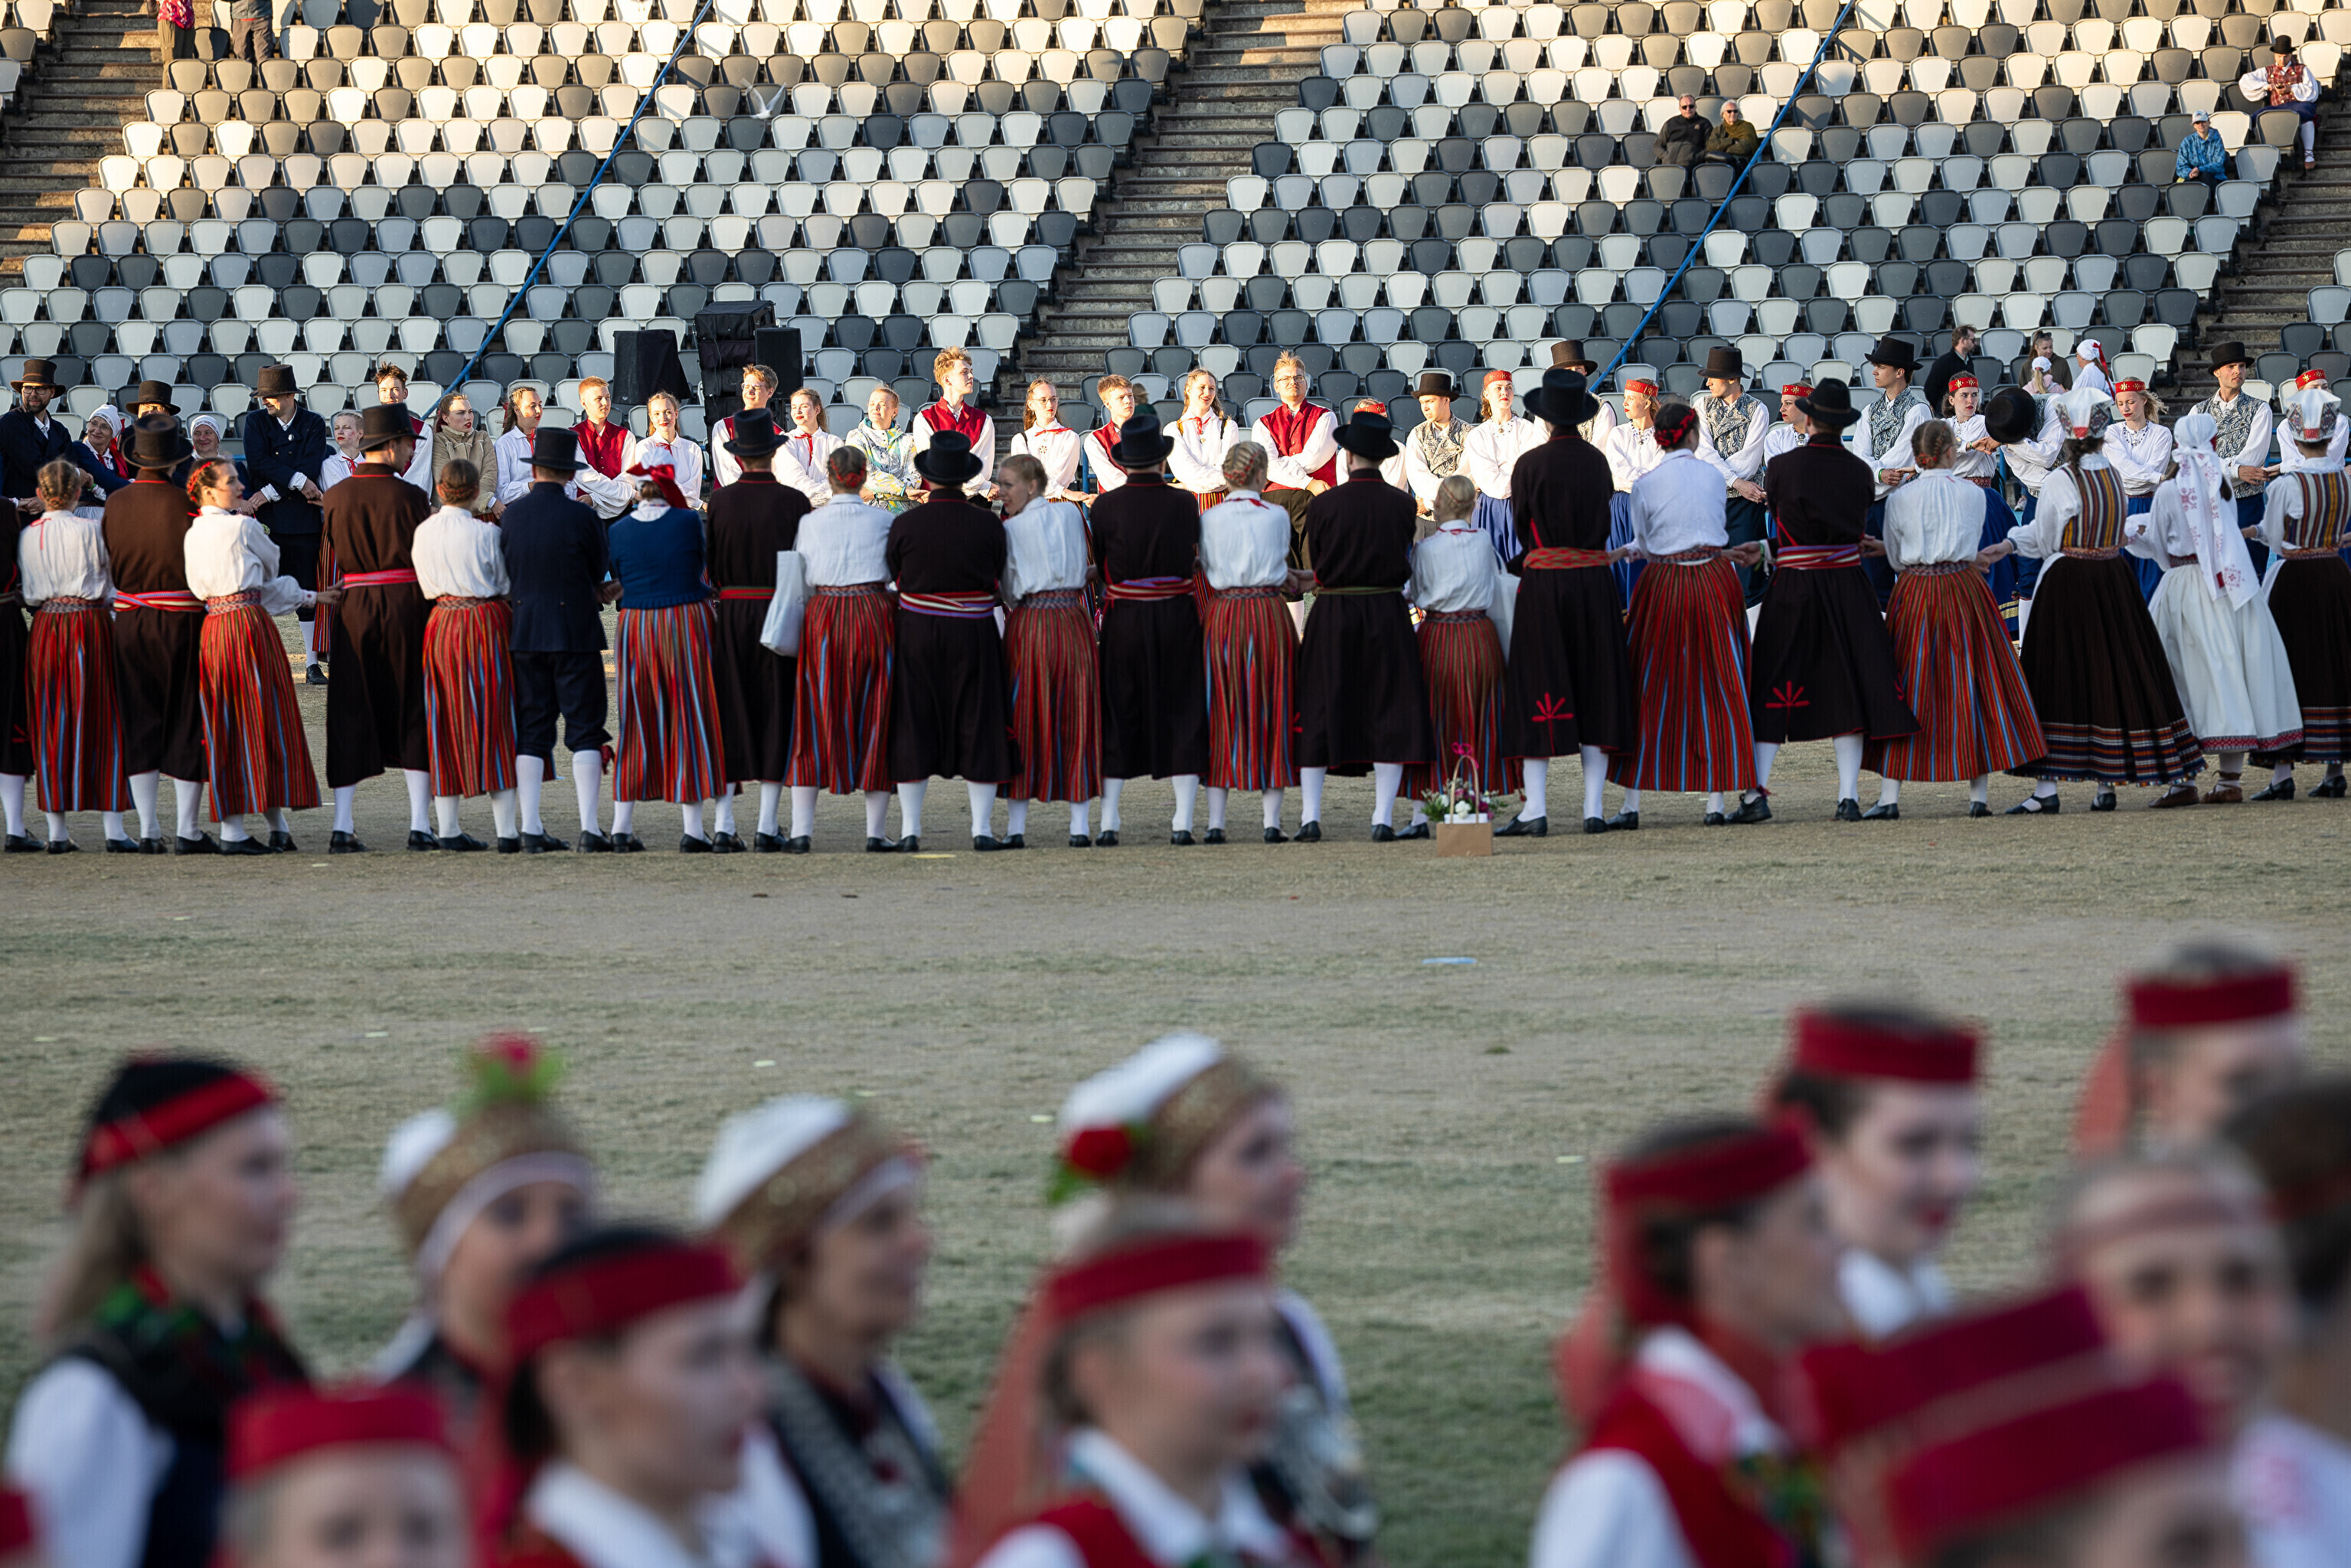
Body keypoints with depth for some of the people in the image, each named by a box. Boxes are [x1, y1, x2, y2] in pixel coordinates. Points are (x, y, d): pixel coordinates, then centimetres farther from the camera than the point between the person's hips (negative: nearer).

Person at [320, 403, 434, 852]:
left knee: (350, 716, 6)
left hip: (353, 608, 2)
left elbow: (326, 550, 9)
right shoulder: (409, 496, -7)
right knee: (414, 711, 6)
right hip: (406, 605, -2)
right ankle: (419, 826, 3)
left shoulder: (336, 496, 1)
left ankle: (343, 827, 1)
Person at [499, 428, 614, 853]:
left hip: (524, 634, 4)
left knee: (531, 733, 8)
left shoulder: (511, 514, 1)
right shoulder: (582, 517, -11)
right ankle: (589, 829, -7)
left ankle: (531, 829, 5)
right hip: (576, 634, -4)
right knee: (584, 728, 0)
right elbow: (599, 577, 0)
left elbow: (508, 574, 11)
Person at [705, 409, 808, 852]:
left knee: (728, 715, 8)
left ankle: (724, 825, 6)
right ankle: (767, 827, 1)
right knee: (775, 714, 4)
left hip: (729, 615, 1)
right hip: (779, 612, -1)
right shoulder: (793, 502, -7)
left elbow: (709, 562, 0)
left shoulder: (721, 500, -4)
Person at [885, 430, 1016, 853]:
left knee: (914, 726, 7)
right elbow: (996, 580, 3)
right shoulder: (988, 524, -7)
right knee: (978, 725, 7)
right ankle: (982, 829, 4)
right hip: (974, 634, 0)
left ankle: (910, 829, 6)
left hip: (917, 632, 0)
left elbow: (892, 577, 3)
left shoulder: (905, 524, -8)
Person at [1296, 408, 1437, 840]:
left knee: (1318, 712, 7)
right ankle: (1383, 818, 0)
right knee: (1389, 712, 5)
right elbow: (1405, 558, 8)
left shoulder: (1323, 505, -8)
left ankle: (1310, 817, 3)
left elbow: (1313, 559, 4)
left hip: (1332, 615, 0)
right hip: (1388, 613, 1)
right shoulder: (1402, 505, -4)